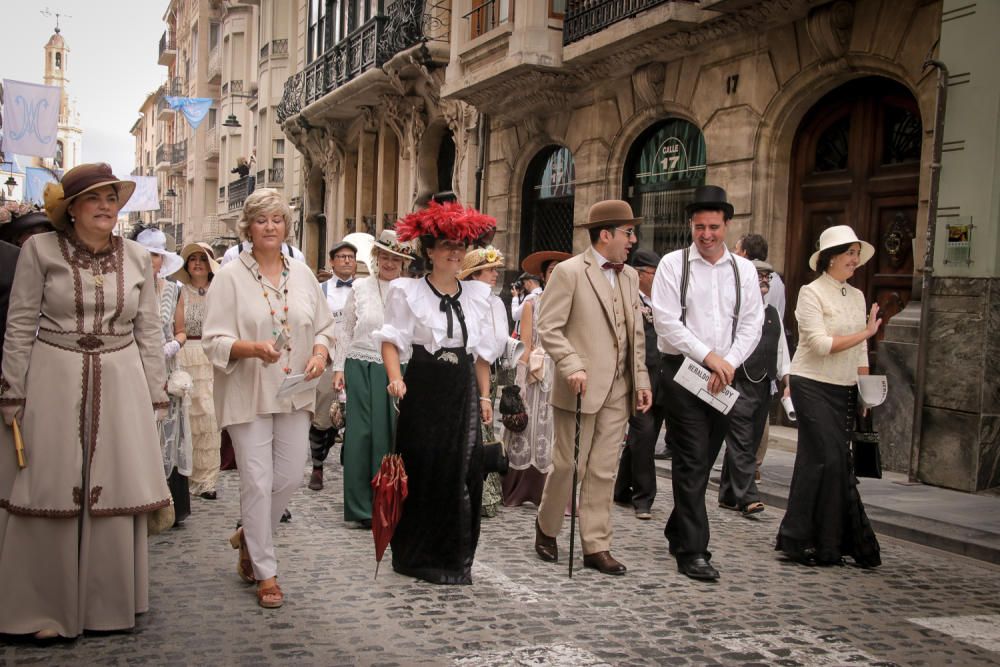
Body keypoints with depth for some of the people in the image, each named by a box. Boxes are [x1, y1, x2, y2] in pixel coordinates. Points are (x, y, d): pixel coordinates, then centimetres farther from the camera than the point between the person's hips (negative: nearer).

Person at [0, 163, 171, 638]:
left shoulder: (138, 258, 7)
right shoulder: (40, 249, -1)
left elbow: (149, 332, 9)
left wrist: (155, 398, 7)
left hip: (120, 384, 2)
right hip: (54, 383, -2)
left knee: (116, 494, 5)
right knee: (50, 495, 2)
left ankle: (109, 604, 20)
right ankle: (45, 609, 15)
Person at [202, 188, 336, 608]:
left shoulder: (302, 274, 8)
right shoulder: (230, 277, -5)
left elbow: (324, 326, 14)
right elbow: (214, 341, -10)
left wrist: (320, 353, -7)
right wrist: (254, 348, -27)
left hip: (294, 394, 5)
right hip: (248, 395, -4)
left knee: (290, 477, 8)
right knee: (257, 482, -1)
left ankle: (249, 537, 36)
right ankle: (265, 573, 13)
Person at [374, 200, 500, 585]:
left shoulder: (476, 294, 13)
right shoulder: (408, 291, -1)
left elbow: (482, 352, 14)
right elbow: (392, 340, -6)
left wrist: (484, 396, 11)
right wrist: (396, 379, -22)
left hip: (463, 392, 4)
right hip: (424, 390, -4)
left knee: (465, 473, 4)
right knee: (423, 471, 0)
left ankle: (455, 558, 18)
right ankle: (419, 556, 16)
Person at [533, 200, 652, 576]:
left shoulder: (630, 277, 15)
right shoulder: (569, 272, -5)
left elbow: (635, 335, 17)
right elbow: (549, 328, -9)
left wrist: (641, 380, 10)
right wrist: (572, 366, -21)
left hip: (618, 391, 6)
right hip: (580, 388, -6)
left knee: (603, 472, 7)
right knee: (569, 466, 1)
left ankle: (596, 547, 15)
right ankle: (546, 528, 24)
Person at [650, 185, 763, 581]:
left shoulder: (744, 270, 8)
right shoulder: (673, 265, -2)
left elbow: (751, 325, 4)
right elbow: (666, 321, -9)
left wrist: (729, 363, -10)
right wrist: (709, 356, -13)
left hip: (724, 376, 4)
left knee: (704, 461, 12)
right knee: (692, 462, -8)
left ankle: (677, 532, 28)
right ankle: (693, 551, -5)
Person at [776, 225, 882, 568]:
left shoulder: (857, 296, 13)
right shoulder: (811, 293, -7)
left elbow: (860, 352, 16)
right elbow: (820, 344, -16)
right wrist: (866, 332, -14)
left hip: (844, 389, 7)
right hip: (813, 386, -7)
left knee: (838, 460, 5)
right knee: (828, 459, -10)